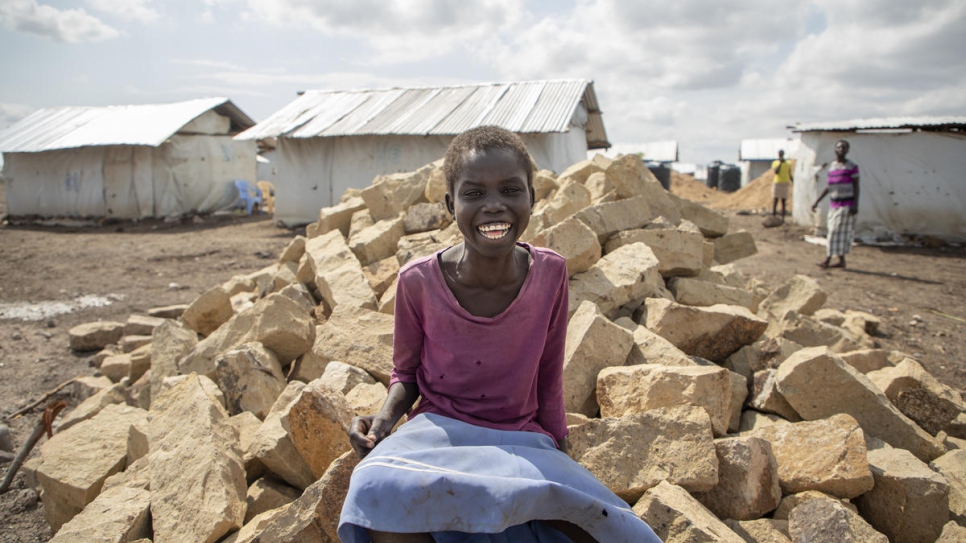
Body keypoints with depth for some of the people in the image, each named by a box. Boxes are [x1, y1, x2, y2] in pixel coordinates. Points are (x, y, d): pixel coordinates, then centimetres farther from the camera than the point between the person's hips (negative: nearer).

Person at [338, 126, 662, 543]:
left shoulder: (550, 273, -8)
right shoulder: (418, 282, -12)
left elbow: (549, 380, 5)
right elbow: (406, 372, 6)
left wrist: (558, 465, 9)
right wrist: (385, 417, -15)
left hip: (523, 442, 1)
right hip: (440, 430, 0)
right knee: (377, 492, -36)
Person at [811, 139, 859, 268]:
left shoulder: (852, 166, -6)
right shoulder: (832, 166, 11)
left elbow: (856, 186, -8)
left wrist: (855, 205, -17)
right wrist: (817, 201, 14)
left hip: (847, 205, -6)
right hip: (834, 203, 6)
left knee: (837, 231, -7)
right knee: (834, 232, 6)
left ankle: (828, 260, -5)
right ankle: (841, 261, 13)